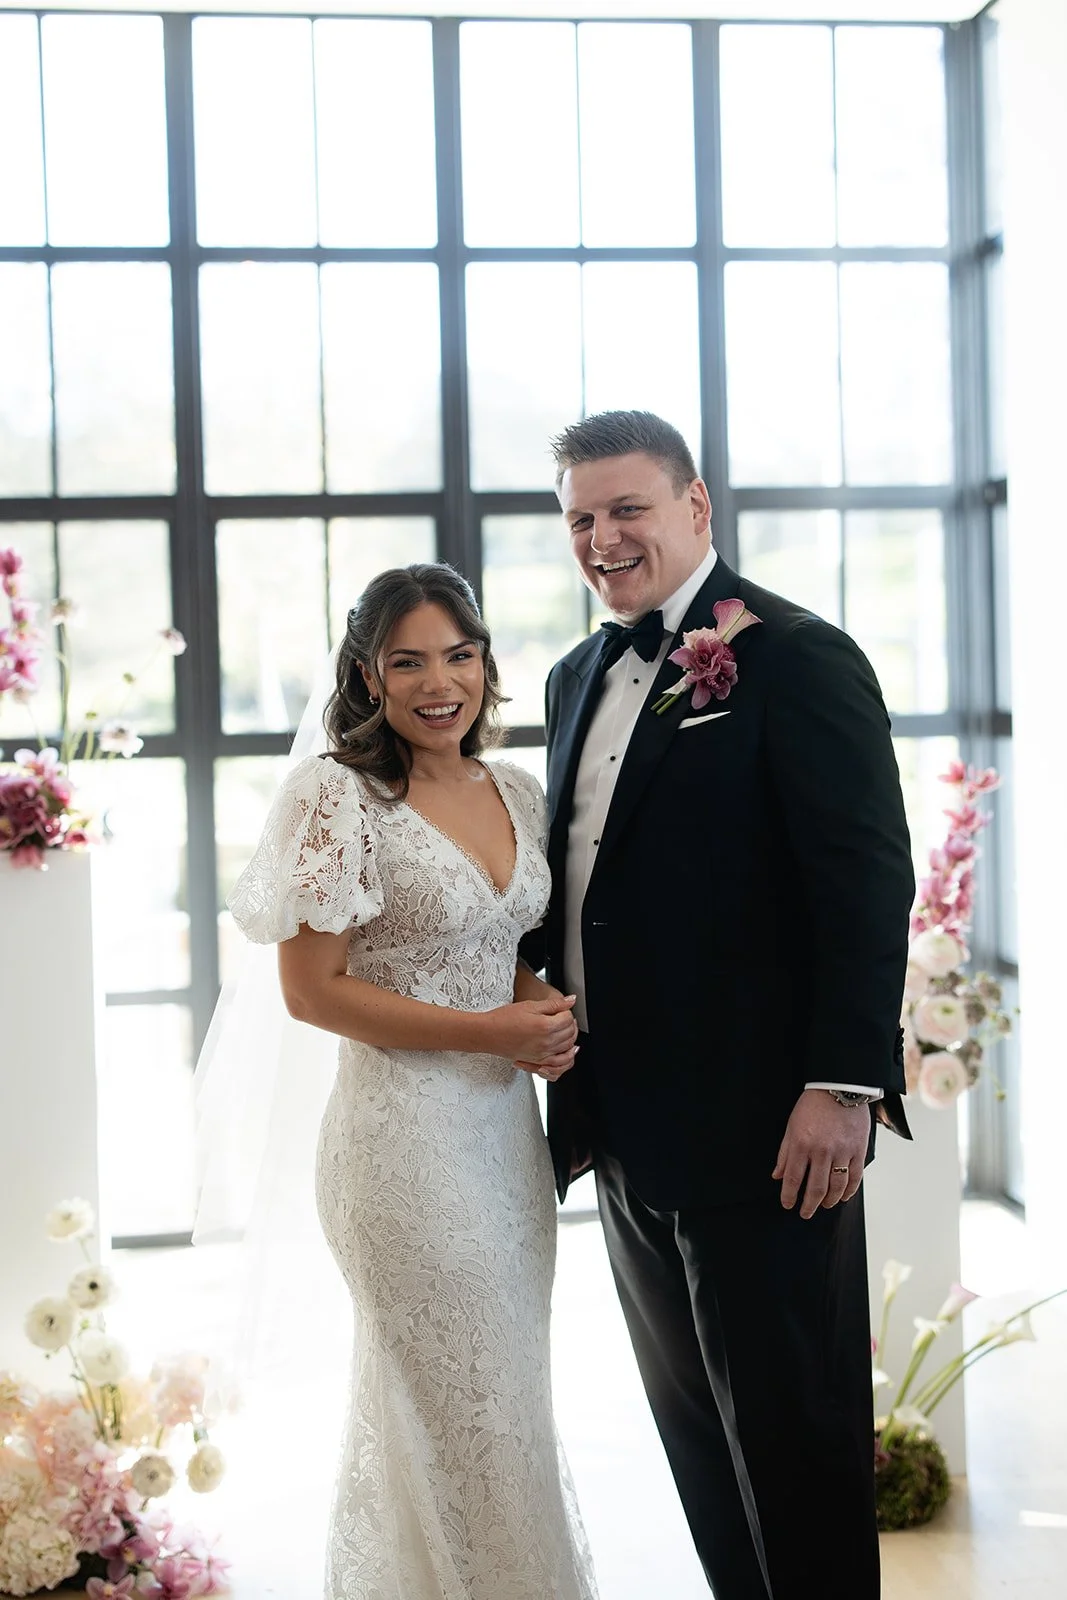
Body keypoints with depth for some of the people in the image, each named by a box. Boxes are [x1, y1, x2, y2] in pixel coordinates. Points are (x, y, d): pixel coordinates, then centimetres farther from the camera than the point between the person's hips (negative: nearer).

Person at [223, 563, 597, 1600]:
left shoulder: (517, 793, 8)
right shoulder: (339, 795, -12)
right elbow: (312, 988, -13)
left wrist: (548, 1012, -3)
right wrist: (489, 1031, -16)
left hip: (506, 1127, 7)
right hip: (406, 1135, -7)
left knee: (509, 1400, 17)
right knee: (461, 1414, 2)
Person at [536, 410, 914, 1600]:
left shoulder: (795, 656, -10)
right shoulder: (579, 678, 14)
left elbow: (868, 881, -16)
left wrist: (844, 1084, -22)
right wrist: (575, 1094, 14)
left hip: (765, 1133, -8)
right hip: (634, 1141, 8)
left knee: (793, 1434, 4)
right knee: (696, 1432, 17)